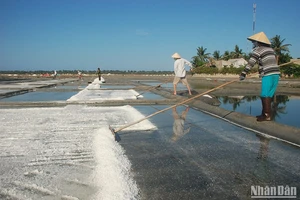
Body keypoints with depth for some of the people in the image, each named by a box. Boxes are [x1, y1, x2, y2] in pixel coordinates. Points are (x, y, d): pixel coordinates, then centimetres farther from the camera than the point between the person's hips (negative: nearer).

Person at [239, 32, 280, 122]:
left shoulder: (258, 50, -5)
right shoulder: (270, 49, 20)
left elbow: (250, 63, -12)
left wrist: (243, 74, -11)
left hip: (268, 75, -8)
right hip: (276, 73, 8)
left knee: (265, 95, -5)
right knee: (268, 95, 11)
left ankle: (267, 116, -6)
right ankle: (264, 113, 17)